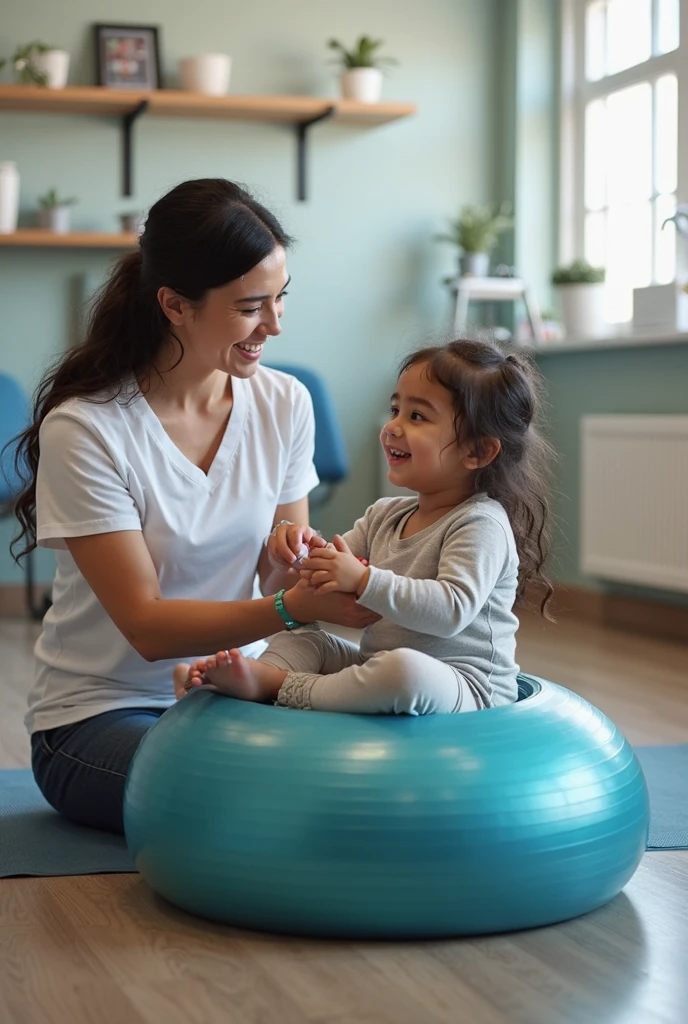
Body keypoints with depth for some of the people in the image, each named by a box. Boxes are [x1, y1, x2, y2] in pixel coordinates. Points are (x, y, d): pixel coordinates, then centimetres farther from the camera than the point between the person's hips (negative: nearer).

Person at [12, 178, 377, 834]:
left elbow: (273, 582, 4)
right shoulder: (85, 429, -17)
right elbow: (148, 625, -20)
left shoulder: (283, 404, -1)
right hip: (102, 713, -5)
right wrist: (296, 606, -33)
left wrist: (293, 563, -20)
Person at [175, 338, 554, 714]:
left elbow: (452, 610, -28)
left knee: (404, 668, -39)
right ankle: (258, 674, -20)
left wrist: (363, 580, -31)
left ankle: (283, 688, -25)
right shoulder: (385, 515, 13)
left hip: (463, 688, -9)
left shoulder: (481, 524, -13)